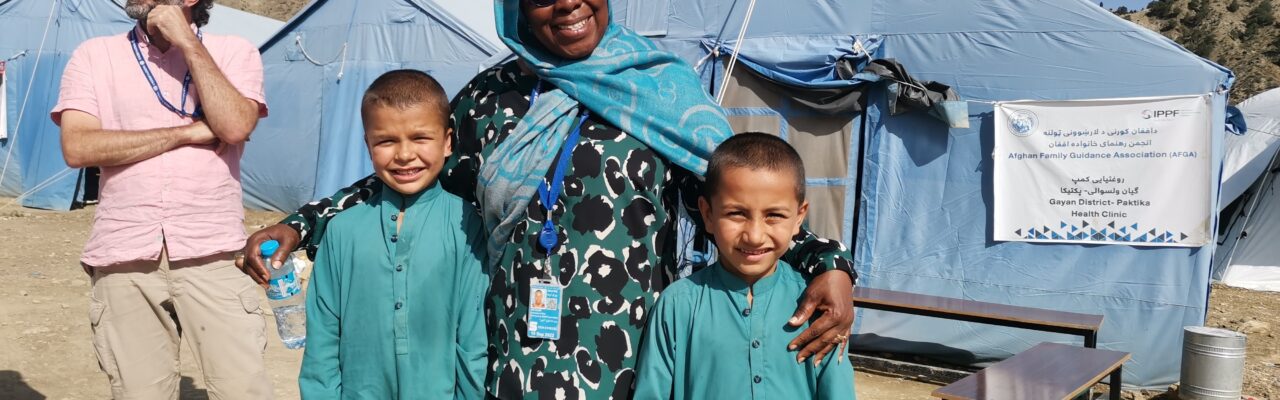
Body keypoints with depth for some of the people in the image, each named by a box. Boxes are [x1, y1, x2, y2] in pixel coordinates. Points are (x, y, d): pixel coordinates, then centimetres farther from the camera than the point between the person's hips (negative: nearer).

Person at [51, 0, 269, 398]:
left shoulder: (234, 52, 7)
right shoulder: (95, 55, 9)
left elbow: (235, 126, -12)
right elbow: (77, 147, -5)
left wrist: (187, 42, -8)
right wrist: (188, 132, -9)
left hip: (211, 254, -1)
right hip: (124, 259, 2)